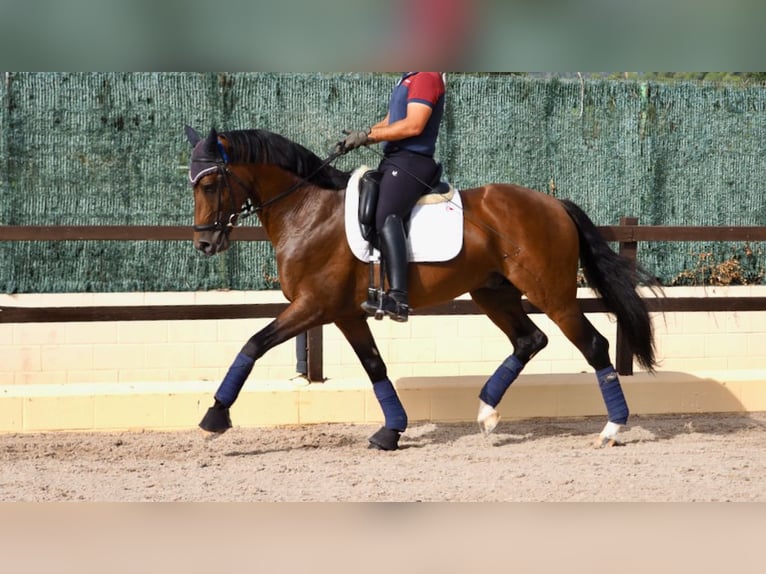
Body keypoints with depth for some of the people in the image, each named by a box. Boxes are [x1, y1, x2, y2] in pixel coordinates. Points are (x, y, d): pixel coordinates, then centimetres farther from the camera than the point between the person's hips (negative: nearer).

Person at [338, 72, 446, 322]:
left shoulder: (426, 78, -10)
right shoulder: (407, 80, 22)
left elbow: (413, 125, -20)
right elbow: (388, 123, 23)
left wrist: (367, 135, -15)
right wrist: (358, 137, 6)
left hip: (411, 161, -12)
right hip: (394, 160, 12)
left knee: (386, 217, -30)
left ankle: (398, 298, -43)